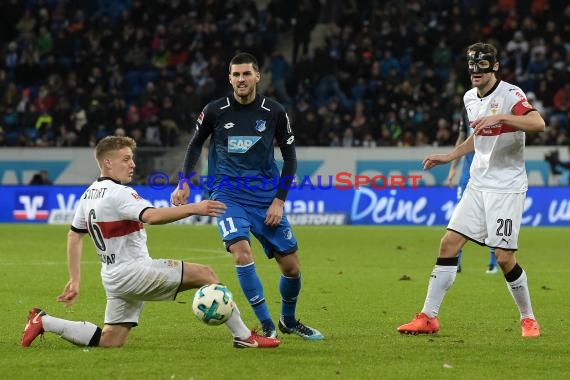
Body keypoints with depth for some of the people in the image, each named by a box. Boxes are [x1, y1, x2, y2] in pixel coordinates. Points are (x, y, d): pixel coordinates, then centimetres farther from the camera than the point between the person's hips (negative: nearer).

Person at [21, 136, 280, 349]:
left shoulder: (89, 194, 13)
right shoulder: (118, 194, -16)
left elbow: (74, 236, 19)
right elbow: (151, 216, -34)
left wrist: (74, 280, 22)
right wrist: (193, 209, -39)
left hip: (113, 278, 10)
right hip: (133, 271, -10)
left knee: (110, 341, 15)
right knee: (204, 274, -9)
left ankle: (44, 322, 8)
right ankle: (243, 337, -12)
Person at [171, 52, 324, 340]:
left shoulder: (274, 112, -3)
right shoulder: (215, 111, -5)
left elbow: (289, 157, 5)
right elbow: (196, 144, 12)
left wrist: (279, 200, -3)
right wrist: (184, 182, 1)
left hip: (266, 198, 2)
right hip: (227, 195, -2)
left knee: (291, 267, 3)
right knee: (242, 254, -26)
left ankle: (288, 320, 31)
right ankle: (266, 325, -16)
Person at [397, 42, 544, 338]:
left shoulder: (510, 95, -13)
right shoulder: (470, 98, 11)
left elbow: (538, 124, -32)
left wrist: (500, 117, -41)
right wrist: (450, 157, 22)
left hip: (506, 188, -7)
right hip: (478, 185, 7)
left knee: (504, 257, -10)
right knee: (448, 244, -1)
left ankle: (528, 319, 11)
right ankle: (428, 318, 3)